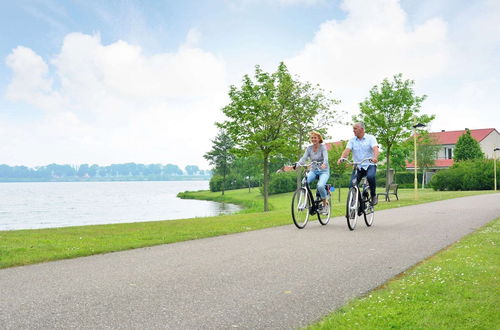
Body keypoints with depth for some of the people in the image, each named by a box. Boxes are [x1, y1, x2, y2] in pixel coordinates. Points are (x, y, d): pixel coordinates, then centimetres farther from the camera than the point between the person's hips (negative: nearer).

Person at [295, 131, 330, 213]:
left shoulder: (322, 147, -7)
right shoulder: (309, 148, 4)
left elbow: (326, 157, -24)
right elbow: (304, 158, -7)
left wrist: (324, 164, -47)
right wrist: (297, 164, -29)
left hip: (324, 171, -4)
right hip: (313, 171, 4)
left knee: (320, 186, -32)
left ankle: (325, 204, -8)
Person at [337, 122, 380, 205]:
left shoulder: (370, 138, 0)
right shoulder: (352, 140, 8)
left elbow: (375, 149, -16)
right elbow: (347, 150, -8)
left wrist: (375, 157, -38)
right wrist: (341, 158, -29)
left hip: (370, 165, -3)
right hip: (358, 166, 3)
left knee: (370, 177, -33)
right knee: (351, 185, -13)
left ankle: (374, 196, -11)